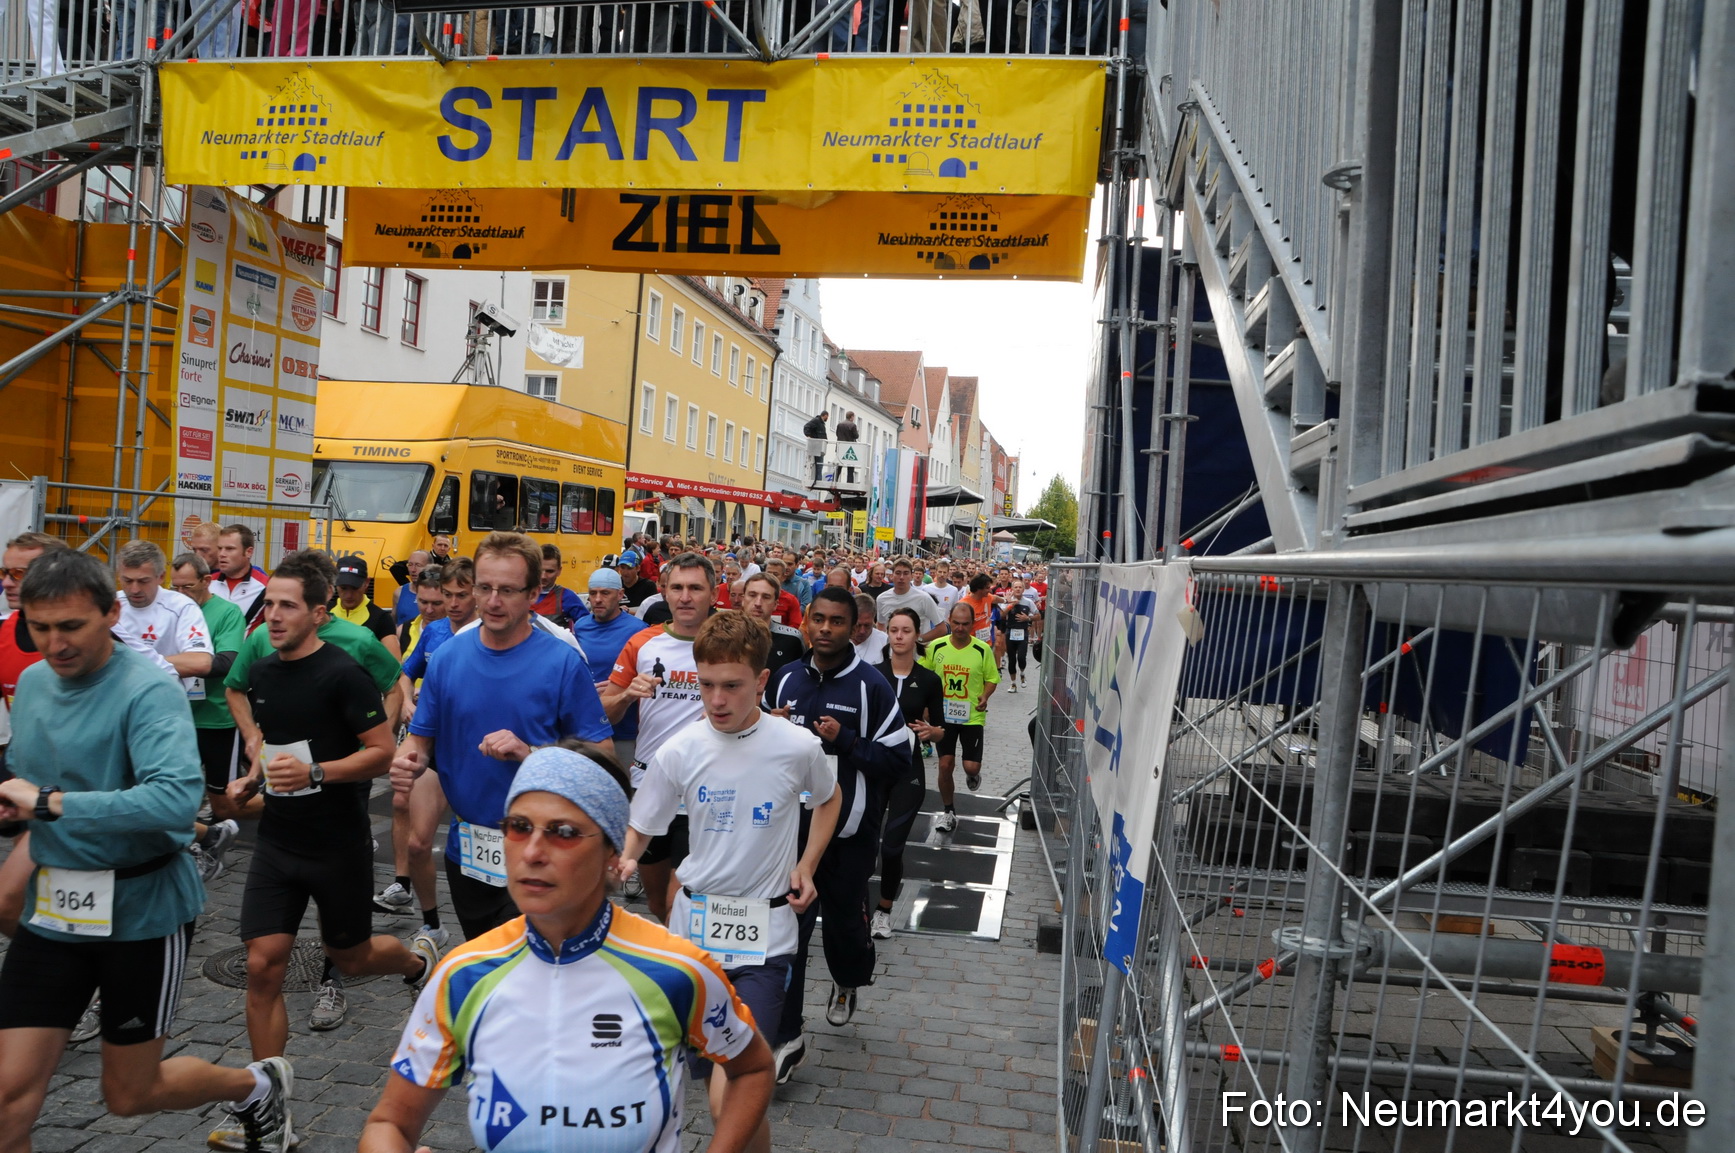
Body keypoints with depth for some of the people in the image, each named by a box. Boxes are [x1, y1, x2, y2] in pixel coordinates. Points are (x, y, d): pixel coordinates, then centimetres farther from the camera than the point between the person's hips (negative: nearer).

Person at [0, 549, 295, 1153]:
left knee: (129, 1094, 11)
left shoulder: (147, 689, -19)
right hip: (52, 909, 6)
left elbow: (177, 799, -33)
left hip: (142, 910, -5)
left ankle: (259, 1086, 38)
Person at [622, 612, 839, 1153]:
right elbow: (638, 827, 1)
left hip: (765, 933, -3)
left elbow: (828, 800, 11)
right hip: (694, 926, 3)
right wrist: (623, 860, -21)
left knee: (731, 1102, -13)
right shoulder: (679, 752, -7)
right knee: (701, 1062, 18)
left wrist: (806, 866, 0)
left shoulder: (798, 747, -10)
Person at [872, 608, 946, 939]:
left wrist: (931, 731, -14)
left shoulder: (929, 680, 1)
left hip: (908, 770, 0)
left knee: (893, 846, 0)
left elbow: (940, 730, 7)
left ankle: (884, 910, 22)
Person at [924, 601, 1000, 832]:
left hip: (972, 716, -1)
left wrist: (985, 696, -18)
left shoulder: (983, 650, -8)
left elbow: (992, 678, 1)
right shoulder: (935, 647, -4)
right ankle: (949, 812, 20)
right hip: (943, 715, 1)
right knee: (945, 765, 0)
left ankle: (973, 775, 34)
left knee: (971, 767, -6)